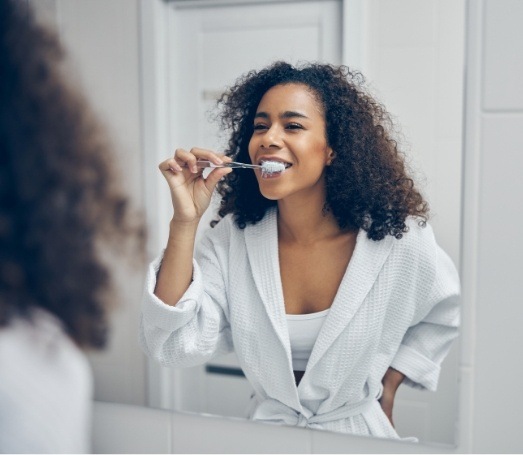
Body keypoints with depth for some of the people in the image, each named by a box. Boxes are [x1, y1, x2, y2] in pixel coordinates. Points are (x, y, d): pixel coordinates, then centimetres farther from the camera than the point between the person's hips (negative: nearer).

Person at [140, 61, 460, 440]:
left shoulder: (397, 239, -12)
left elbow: (444, 314, 8)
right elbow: (172, 347, -19)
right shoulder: (231, 238, -9)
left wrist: (389, 383, 3)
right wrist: (185, 221, -23)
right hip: (268, 428, 0)